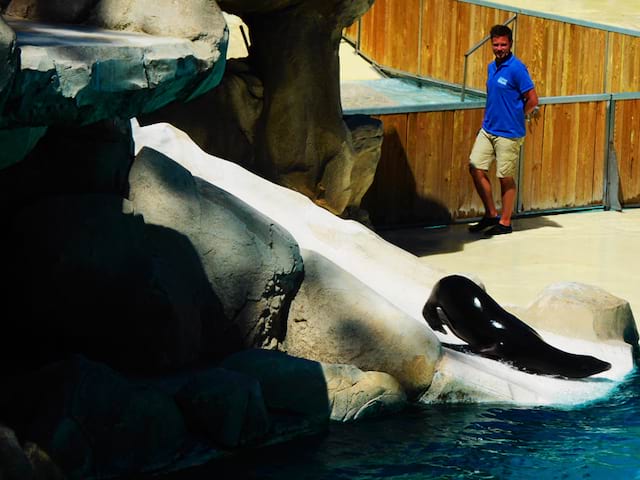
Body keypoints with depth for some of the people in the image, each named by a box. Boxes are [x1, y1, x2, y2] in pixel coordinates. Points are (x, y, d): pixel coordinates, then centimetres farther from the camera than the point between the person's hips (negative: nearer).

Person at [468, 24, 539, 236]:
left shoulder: (516, 68, -14)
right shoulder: (492, 67, 11)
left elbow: (533, 100, -13)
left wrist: (516, 117, -3)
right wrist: (486, 119, 15)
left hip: (508, 133, -8)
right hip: (488, 129, 8)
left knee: (506, 178, 1)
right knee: (476, 168, 5)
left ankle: (505, 222, 13)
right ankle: (491, 214, 18)